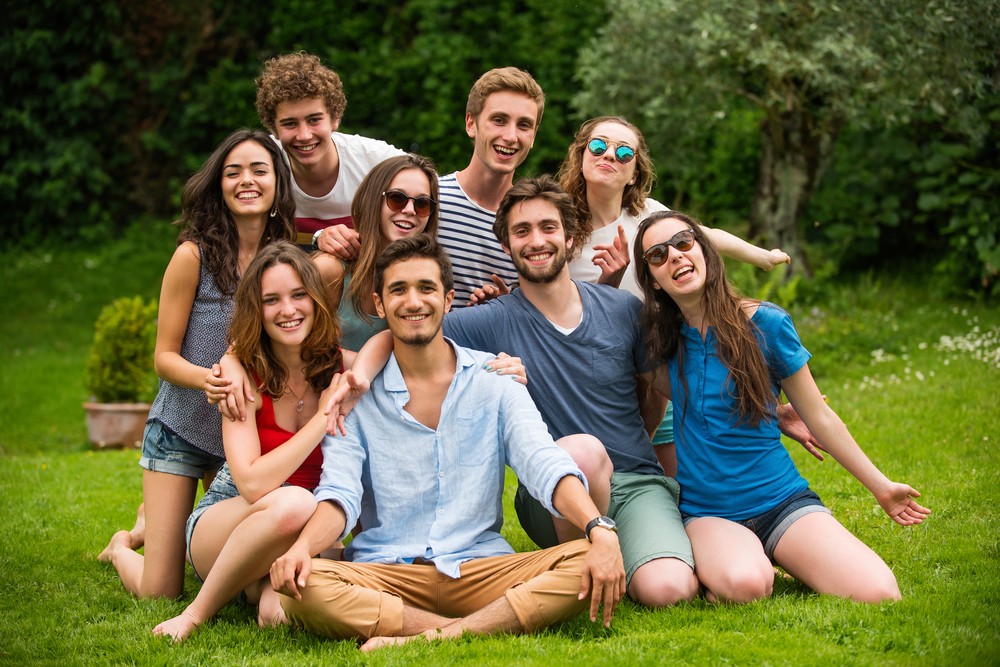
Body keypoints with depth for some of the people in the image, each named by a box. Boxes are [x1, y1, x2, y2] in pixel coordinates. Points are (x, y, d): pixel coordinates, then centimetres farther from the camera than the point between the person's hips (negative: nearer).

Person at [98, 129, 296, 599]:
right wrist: (205, 378, -30)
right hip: (182, 431, -4)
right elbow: (165, 356, -9)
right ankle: (123, 546, 32)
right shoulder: (194, 255, -13)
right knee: (159, 593, -5)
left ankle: (156, 522, 36)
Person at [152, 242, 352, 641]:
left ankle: (267, 585, -2)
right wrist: (325, 417, -24)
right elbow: (253, 484, -24)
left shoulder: (345, 368, -4)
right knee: (292, 503, -38)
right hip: (220, 528, -1)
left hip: (310, 535, 1)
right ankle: (196, 614, -18)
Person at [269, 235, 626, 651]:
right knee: (302, 586, -32)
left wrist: (601, 531, -24)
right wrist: (301, 547, -28)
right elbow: (339, 492, -4)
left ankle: (444, 635, -34)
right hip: (384, 576, 0)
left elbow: (545, 465, -5)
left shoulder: (494, 380, 8)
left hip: (480, 567, 1)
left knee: (587, 564, -25)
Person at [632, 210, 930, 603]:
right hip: (708, 516, 0)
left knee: (878, 594, -22)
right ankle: (713, 569, -3)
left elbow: (819, 417, 8)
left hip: (783, 503, 1)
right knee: (744, 586, -36)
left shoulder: (765, 324, -1)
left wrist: (881, 487, 14)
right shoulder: (660, 339, 5)